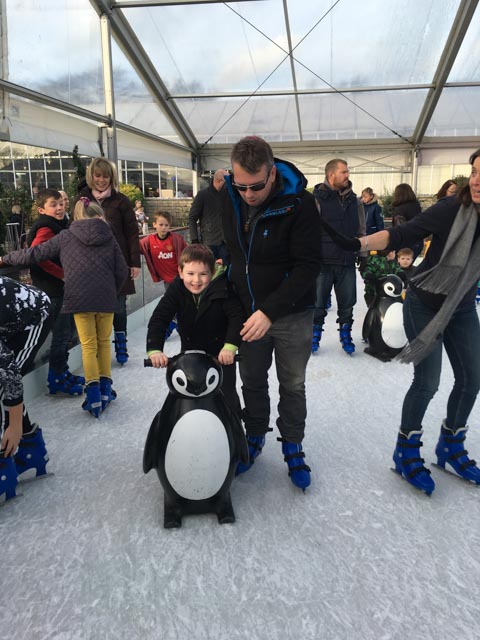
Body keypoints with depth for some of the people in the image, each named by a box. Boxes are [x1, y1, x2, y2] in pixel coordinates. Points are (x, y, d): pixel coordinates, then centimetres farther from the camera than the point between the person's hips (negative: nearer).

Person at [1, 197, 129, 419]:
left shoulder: (65, 237, 6)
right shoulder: (108, 238, 8)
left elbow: (34, 254, 8)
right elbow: (122, 271, 4)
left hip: (79, 298, -1)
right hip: (106, 298, 1)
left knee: (88, 345, 6)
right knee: (104, 342, 15)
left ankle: (93, 393, -1)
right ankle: (105, 388, 18)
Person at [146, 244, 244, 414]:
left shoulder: (223, 288, -23)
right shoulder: (177, 288, -17)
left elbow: (237, 316, -28)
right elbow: (159, 318, -23)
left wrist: (230, 346, -42)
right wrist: (154, 349, -37)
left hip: (221, 353, -2)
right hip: (190, 352, 2)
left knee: (227, 394, 8)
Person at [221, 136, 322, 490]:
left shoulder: (300, 203, -21)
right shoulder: (231, 197, -6)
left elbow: (307, 266, -23)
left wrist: (270, 311, -29)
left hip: (291, 313, -4)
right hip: (247, 310, 4)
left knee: (292, 385, 11)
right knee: (252, 381, 17)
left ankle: (293, 447, 31)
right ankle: (255, 437, 38)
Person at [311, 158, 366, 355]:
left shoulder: (354, 201, 9)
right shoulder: (316, 199, -8)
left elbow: (361, 231, 15)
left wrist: (363, 257, 12)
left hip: (347, 262, 4)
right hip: (323, 262, -4)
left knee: (347, 303, 12)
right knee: (318, 303, 7)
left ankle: (345, 336, 28)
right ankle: (315, 335, 25)